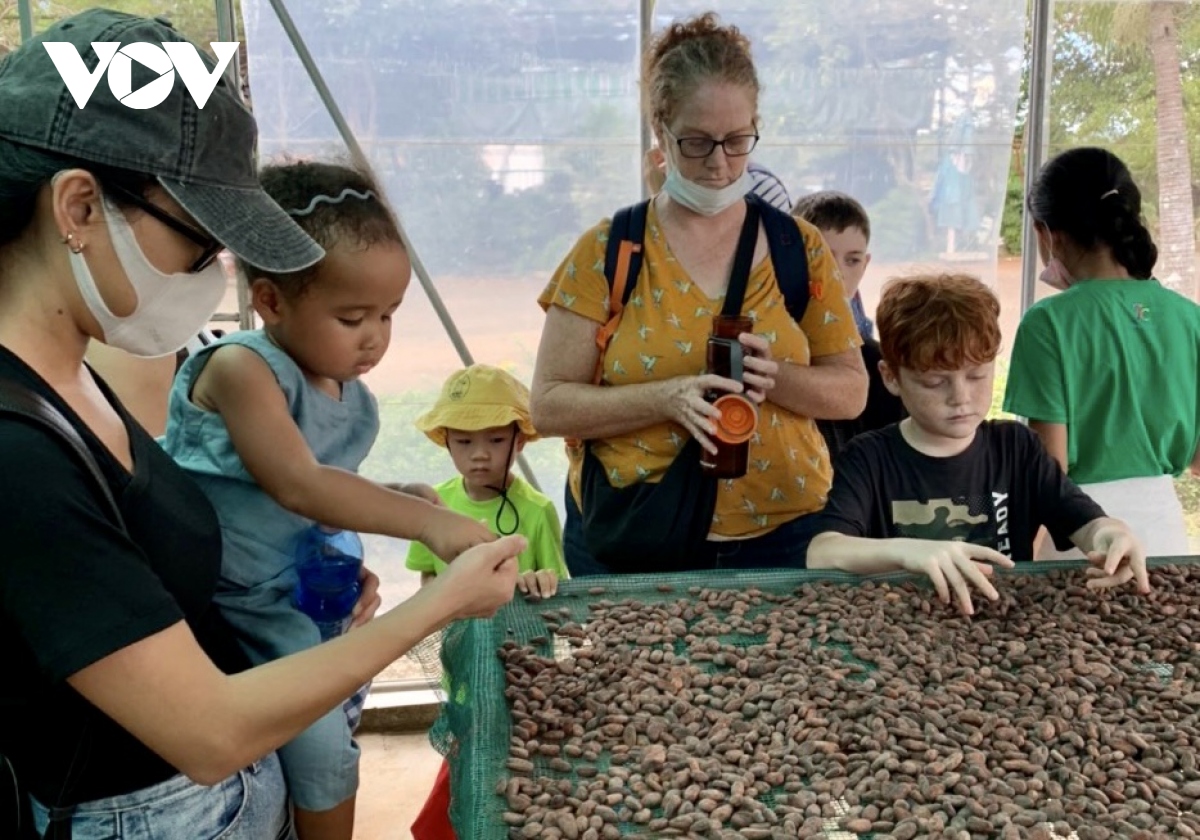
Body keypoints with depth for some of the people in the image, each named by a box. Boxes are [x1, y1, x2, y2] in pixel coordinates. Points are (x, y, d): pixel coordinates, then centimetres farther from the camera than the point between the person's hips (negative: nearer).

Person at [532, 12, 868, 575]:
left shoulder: (799, 247, 2)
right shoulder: (607, 251, -5)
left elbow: (851, 390, 3)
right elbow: (549, 405, -8)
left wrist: (776, 379, -17)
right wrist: (667, 397, -23)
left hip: (780, 536, 2)